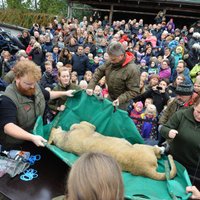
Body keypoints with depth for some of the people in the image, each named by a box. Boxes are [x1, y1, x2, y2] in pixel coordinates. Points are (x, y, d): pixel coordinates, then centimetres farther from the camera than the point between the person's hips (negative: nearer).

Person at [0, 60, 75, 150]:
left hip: (38, 133, 7)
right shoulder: (8, 99, -30)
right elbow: (8, 127, -41)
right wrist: (32, 137, -51)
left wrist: (64, 93, 16)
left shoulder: (35, 87, -5)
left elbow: (48, 94, 17)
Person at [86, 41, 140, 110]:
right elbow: (99, 71, -1)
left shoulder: (132, 70, -29)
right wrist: (90, 86, -11)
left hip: (122, 102, -6)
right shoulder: (111, 62, -10)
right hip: (110, 97, 6)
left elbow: (134, 91, -25)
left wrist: (121, 99, -35)